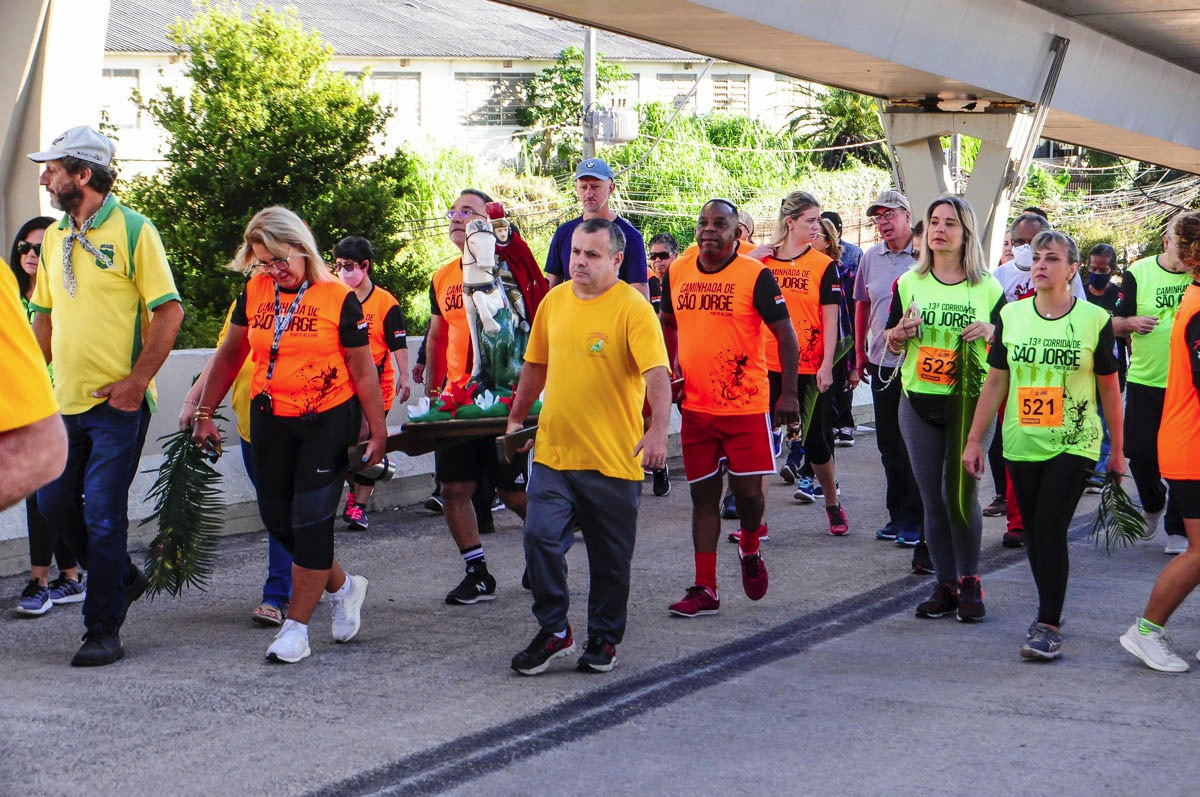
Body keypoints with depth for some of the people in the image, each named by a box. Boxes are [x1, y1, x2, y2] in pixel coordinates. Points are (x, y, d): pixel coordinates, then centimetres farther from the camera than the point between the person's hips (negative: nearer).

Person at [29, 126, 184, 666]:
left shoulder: (132, 230, -9)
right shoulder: (55, 236, 12)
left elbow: (169, 312, -12)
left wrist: (135, 382, -16)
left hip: (117, 402, -7)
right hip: (65, 399, 7)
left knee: (103, 515, -5)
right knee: (54, 503, 9)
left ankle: (104, 631, 5)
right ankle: (122, 578, 31)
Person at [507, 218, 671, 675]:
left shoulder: (632, 308, -11)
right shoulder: (554, 301, 8)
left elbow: (657, 374, -21)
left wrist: (657, 430, -35)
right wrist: (516, 417, 24)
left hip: (612, 457, -4)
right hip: (552, 449, 4)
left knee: (611, 556, 8)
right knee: (540, 539, -6)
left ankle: (604, 638, 24)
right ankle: (554, 632, 10)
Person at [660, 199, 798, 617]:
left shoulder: (755, 275, -8)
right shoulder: (677, 272, 5)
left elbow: (785, 334, -7)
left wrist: (789, 393, -14)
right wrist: (669, 368, 7)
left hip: (746, 405, -4)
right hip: (695, 405, 4)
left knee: (747, 488, -3)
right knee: (703, 493, 6)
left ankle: (750, 550, 30)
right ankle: (704, 590, 10)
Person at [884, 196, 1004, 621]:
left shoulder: (988, 288, 2)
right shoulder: (909, 283, 7)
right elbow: (891, 343, 12)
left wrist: (990, 332, -14)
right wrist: (901, 332, -10)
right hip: (919, 403, 3)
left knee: (959, 491, -10)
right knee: (932, 499, 4)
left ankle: (970, 581, 7)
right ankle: (945, 585, 15)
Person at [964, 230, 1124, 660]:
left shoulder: (1094, 319, -4)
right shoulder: (1011, 316, 3)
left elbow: (1109, 387, 3)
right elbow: (995, 382, 8)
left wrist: (1117, 451, 7)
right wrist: (974, 440, 6)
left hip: (1074, 445, -3)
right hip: (1021, 444, 3)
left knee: (1050, 528, -12)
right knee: (1033, 532, 9)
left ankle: (1048, 626, -6)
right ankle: (1050, 611, 24)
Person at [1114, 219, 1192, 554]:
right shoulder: (1139, 273, -1)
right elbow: (1115, 324, 1)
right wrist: (1132, 322, -21)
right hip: (1144, 380, 1)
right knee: (1140, 454, 4)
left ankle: (1177, 530, 9)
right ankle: (1153, 505, 33)